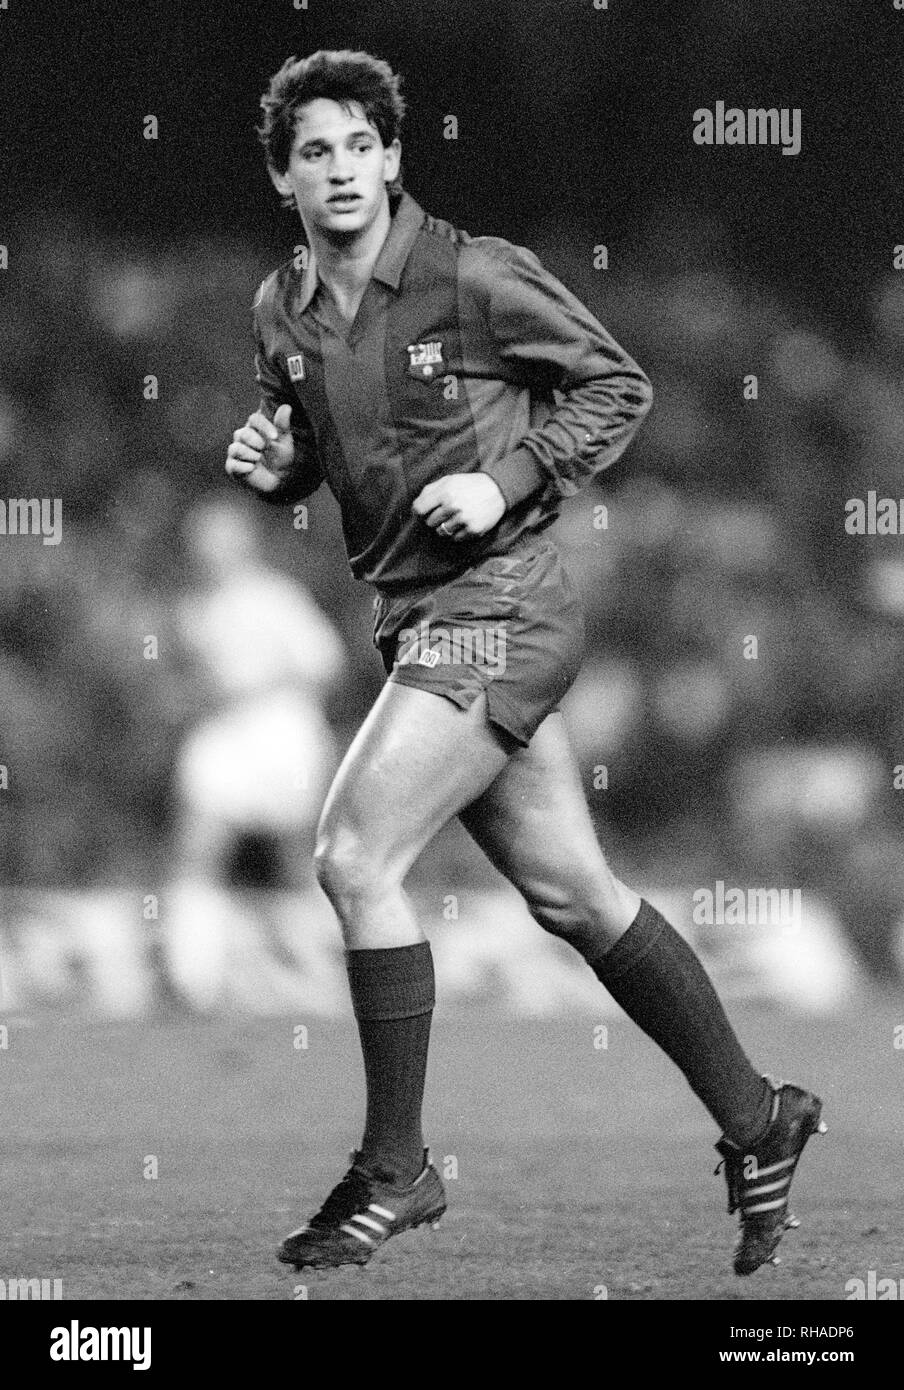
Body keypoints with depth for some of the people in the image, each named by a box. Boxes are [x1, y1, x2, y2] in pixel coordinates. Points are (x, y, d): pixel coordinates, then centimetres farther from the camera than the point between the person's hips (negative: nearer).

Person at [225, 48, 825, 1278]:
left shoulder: (475, 278, -11)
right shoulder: (285, 310, 7)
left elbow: (616, 387, -4)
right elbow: (309, 443, 22)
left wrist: (509, 482, -15)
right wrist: (269, 459, -1)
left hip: (497, 606, -7)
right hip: (423, 619, 7)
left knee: (354, 858, -15)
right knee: (574, 896, 11)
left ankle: (395, 1170, -5)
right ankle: (755, 1121, 23)